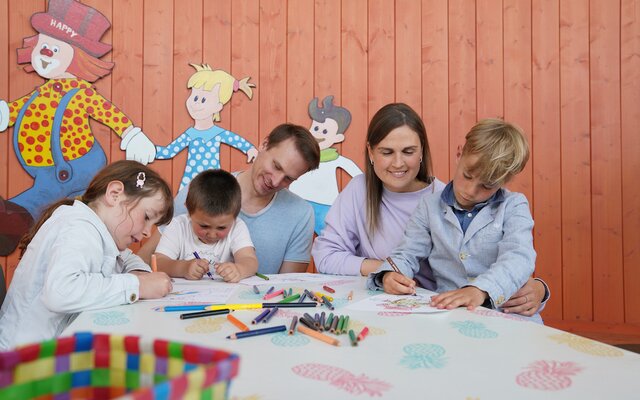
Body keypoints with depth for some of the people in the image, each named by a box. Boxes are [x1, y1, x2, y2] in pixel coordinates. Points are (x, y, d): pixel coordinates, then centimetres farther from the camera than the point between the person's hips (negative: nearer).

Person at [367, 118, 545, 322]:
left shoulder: (513, 206, 3)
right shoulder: (430, 205, 11)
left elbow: (518, 258, -12)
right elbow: (408, 253, 8)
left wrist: (481, 289, -31)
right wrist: (390, 274, -15)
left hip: (509, 315, -1)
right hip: (448, 315, 2)